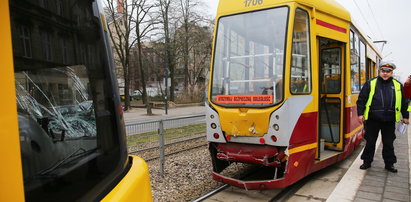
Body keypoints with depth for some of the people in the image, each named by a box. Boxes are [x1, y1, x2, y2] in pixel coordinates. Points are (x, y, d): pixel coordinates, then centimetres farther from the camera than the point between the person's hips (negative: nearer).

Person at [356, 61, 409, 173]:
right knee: (370, 142, 8)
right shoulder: (370, 83, 0)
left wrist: (405, 116, 16)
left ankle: (389, 164, 25)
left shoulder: (398, 85, 8)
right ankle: (367, 162, 21)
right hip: (373, 120, -2)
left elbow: (403, 102, 15)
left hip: (389, 121, 2)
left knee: (388, 143, 11)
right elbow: (361, 100, -1)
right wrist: (360, 114, -6)